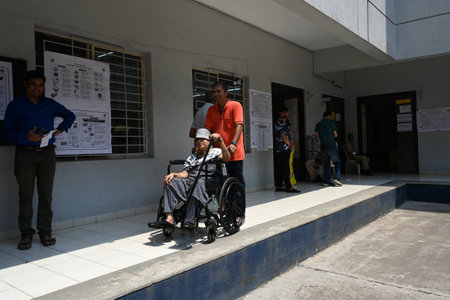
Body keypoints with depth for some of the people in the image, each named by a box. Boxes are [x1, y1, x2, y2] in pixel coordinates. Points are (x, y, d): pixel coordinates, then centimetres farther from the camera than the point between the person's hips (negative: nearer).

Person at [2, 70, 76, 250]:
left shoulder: (50, 104, 13)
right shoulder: (15, 105, 6)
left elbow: (70, 116, 27)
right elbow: (7, 131, 2)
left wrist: (60, 130, 11)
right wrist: (26, 137, -15)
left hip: (47, 154, 2)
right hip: (25, 155, -2)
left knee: (46, 194, 1)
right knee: (25, 195, -3)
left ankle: (45, 232, 8)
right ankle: (26, 234, 5)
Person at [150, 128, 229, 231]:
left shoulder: (215, 152, 18)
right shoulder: (192, 157, 33)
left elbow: (226, 158, -6)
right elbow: (185, 173, 19)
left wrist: (220, 140, -18)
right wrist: (174, 174, -3)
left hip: (206, 181, -5)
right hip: (189, 180, 5)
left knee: (198, 184, -39)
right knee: (171, 183, -22)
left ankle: (189, 221, -41)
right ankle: (169, 219, -33)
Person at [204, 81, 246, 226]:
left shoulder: (235, 106, -3)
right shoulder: (211, 110, 13)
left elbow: (239, 125, -15)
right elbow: (208, 129, 10)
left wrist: (233, 143, -28)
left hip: (234, 153, -5)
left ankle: (240, 214, 11)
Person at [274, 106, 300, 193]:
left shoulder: (286, 121, 17)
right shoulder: (278, 122, -11)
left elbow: (290, 132, 17)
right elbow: (283, 136, -13)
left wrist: (293, 143, 2)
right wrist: (290, 145, -4)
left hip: (288, 148, 9)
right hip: (282, 148, -9)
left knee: (281, 168, 10)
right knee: (285, 168, -10)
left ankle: (279, 186, 14)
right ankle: (288, 187, -10)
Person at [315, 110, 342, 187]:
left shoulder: (318, 124, 8)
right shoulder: (331, 122, -4)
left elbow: (317, 136, 10)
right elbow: (335, 135, -2)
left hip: (323, 146, 5)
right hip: (331, 145, -4)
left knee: (326, 163, 10)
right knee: (337, 162, 3)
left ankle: (327, 180, 9)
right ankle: (337, 178, -13)